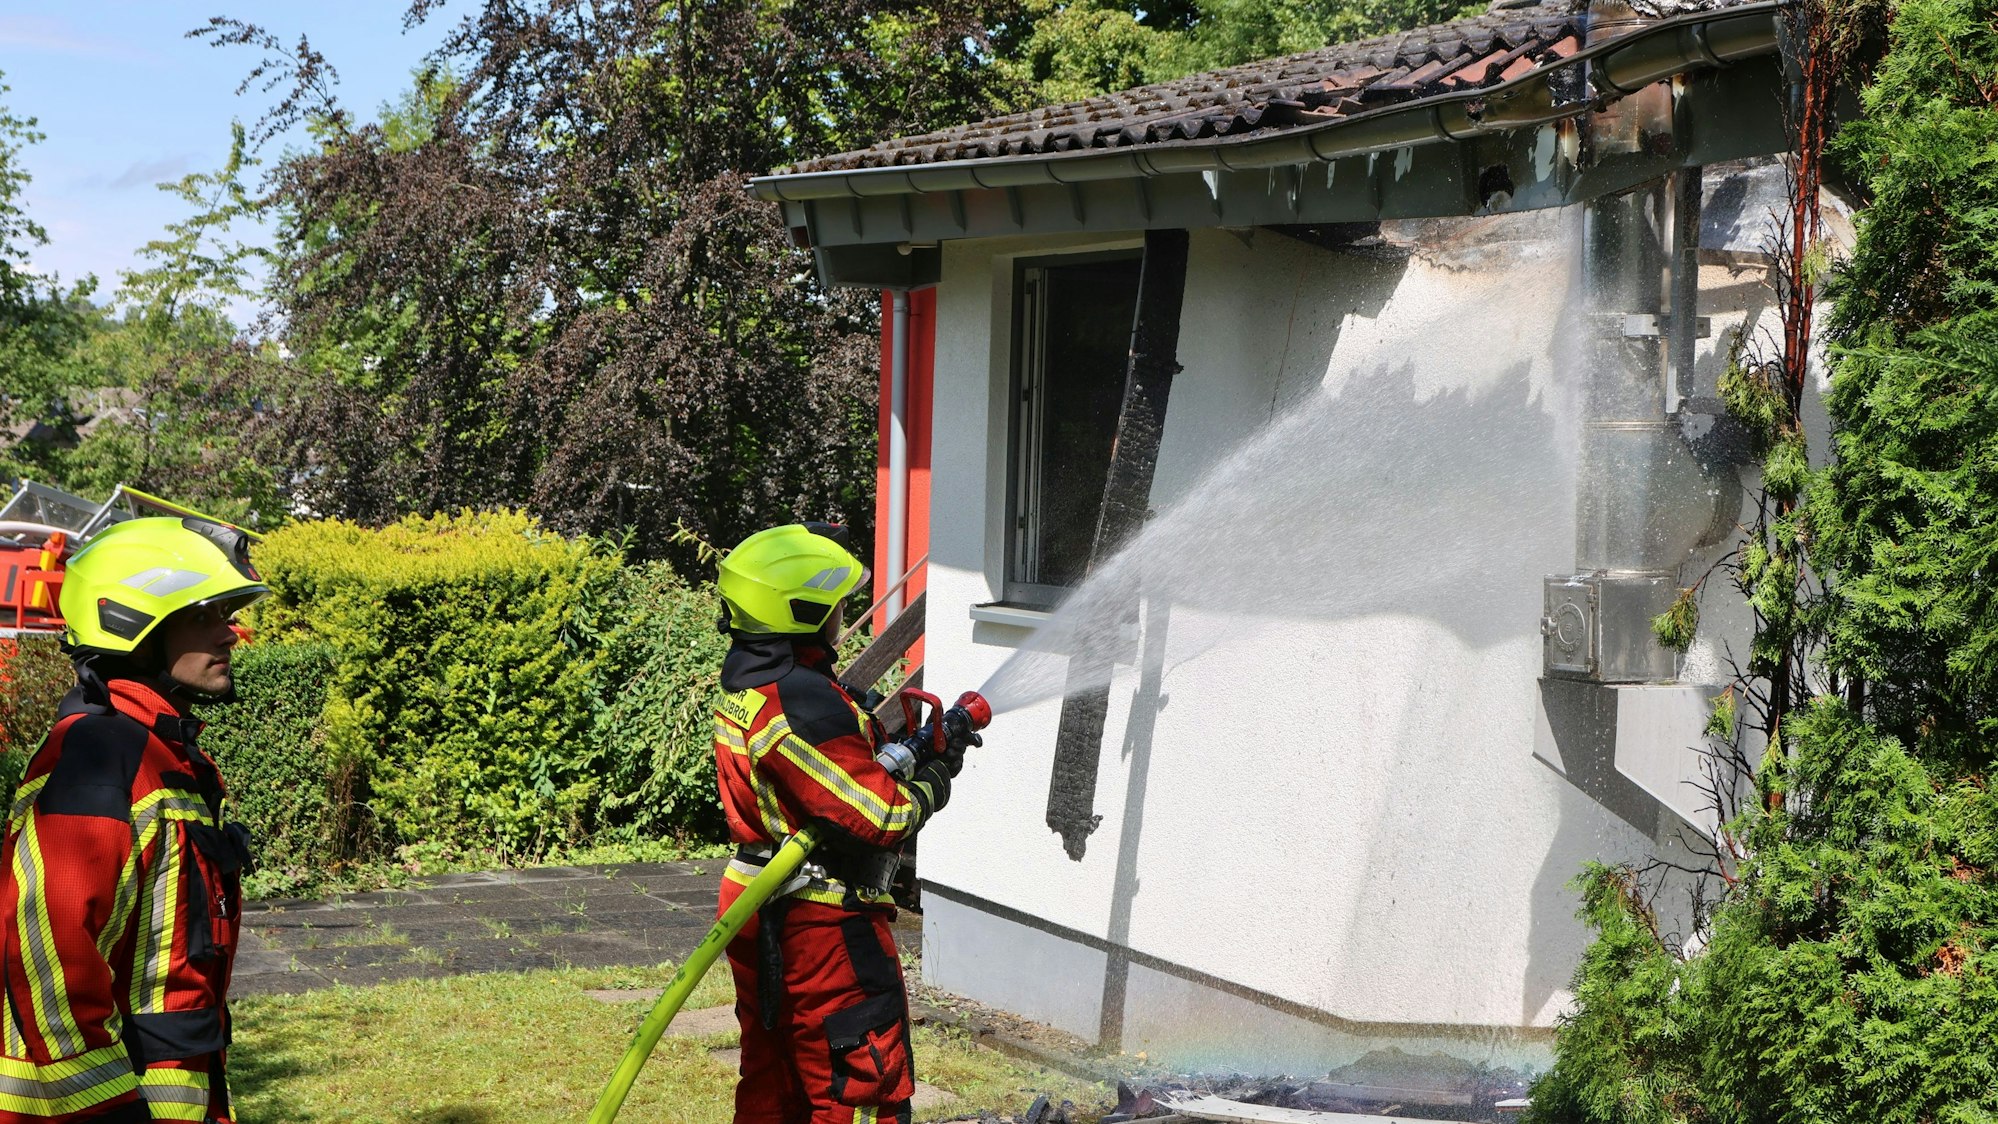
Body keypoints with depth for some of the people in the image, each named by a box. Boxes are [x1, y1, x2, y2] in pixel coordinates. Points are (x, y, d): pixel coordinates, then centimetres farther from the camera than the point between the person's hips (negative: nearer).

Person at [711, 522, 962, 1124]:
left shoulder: (744, 684, 7)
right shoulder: (802, 702, -23)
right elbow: (878, 816, -23)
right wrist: (932, 782, -5)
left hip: (755, 908, 10)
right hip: (823, 925, -10)